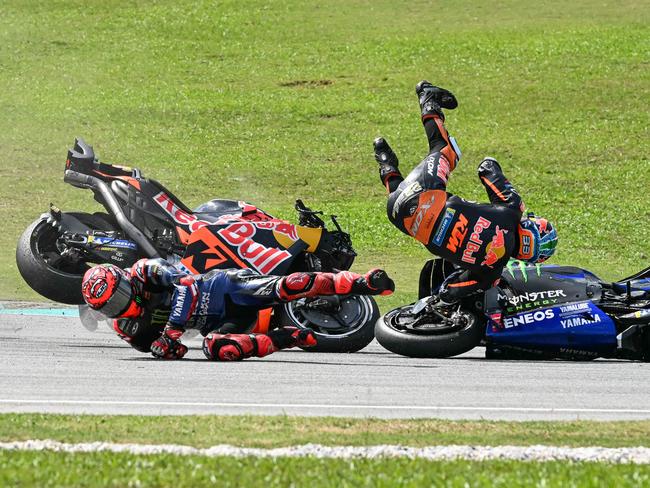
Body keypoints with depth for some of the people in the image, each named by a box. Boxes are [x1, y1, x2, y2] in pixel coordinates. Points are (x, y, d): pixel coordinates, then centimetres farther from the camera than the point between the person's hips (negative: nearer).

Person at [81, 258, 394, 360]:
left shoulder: (145, 272, -13)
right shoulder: (125, 327, 2)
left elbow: (186, 285, -24)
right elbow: (152, 347, 8)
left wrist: (171, 331, -29)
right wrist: (163, 347, -18)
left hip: (226, 289, -3)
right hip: (217, 324, 3)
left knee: (287, 287, -28)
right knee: (216, 348, -34)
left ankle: (359, 284, -17)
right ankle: (284, 339, -18)